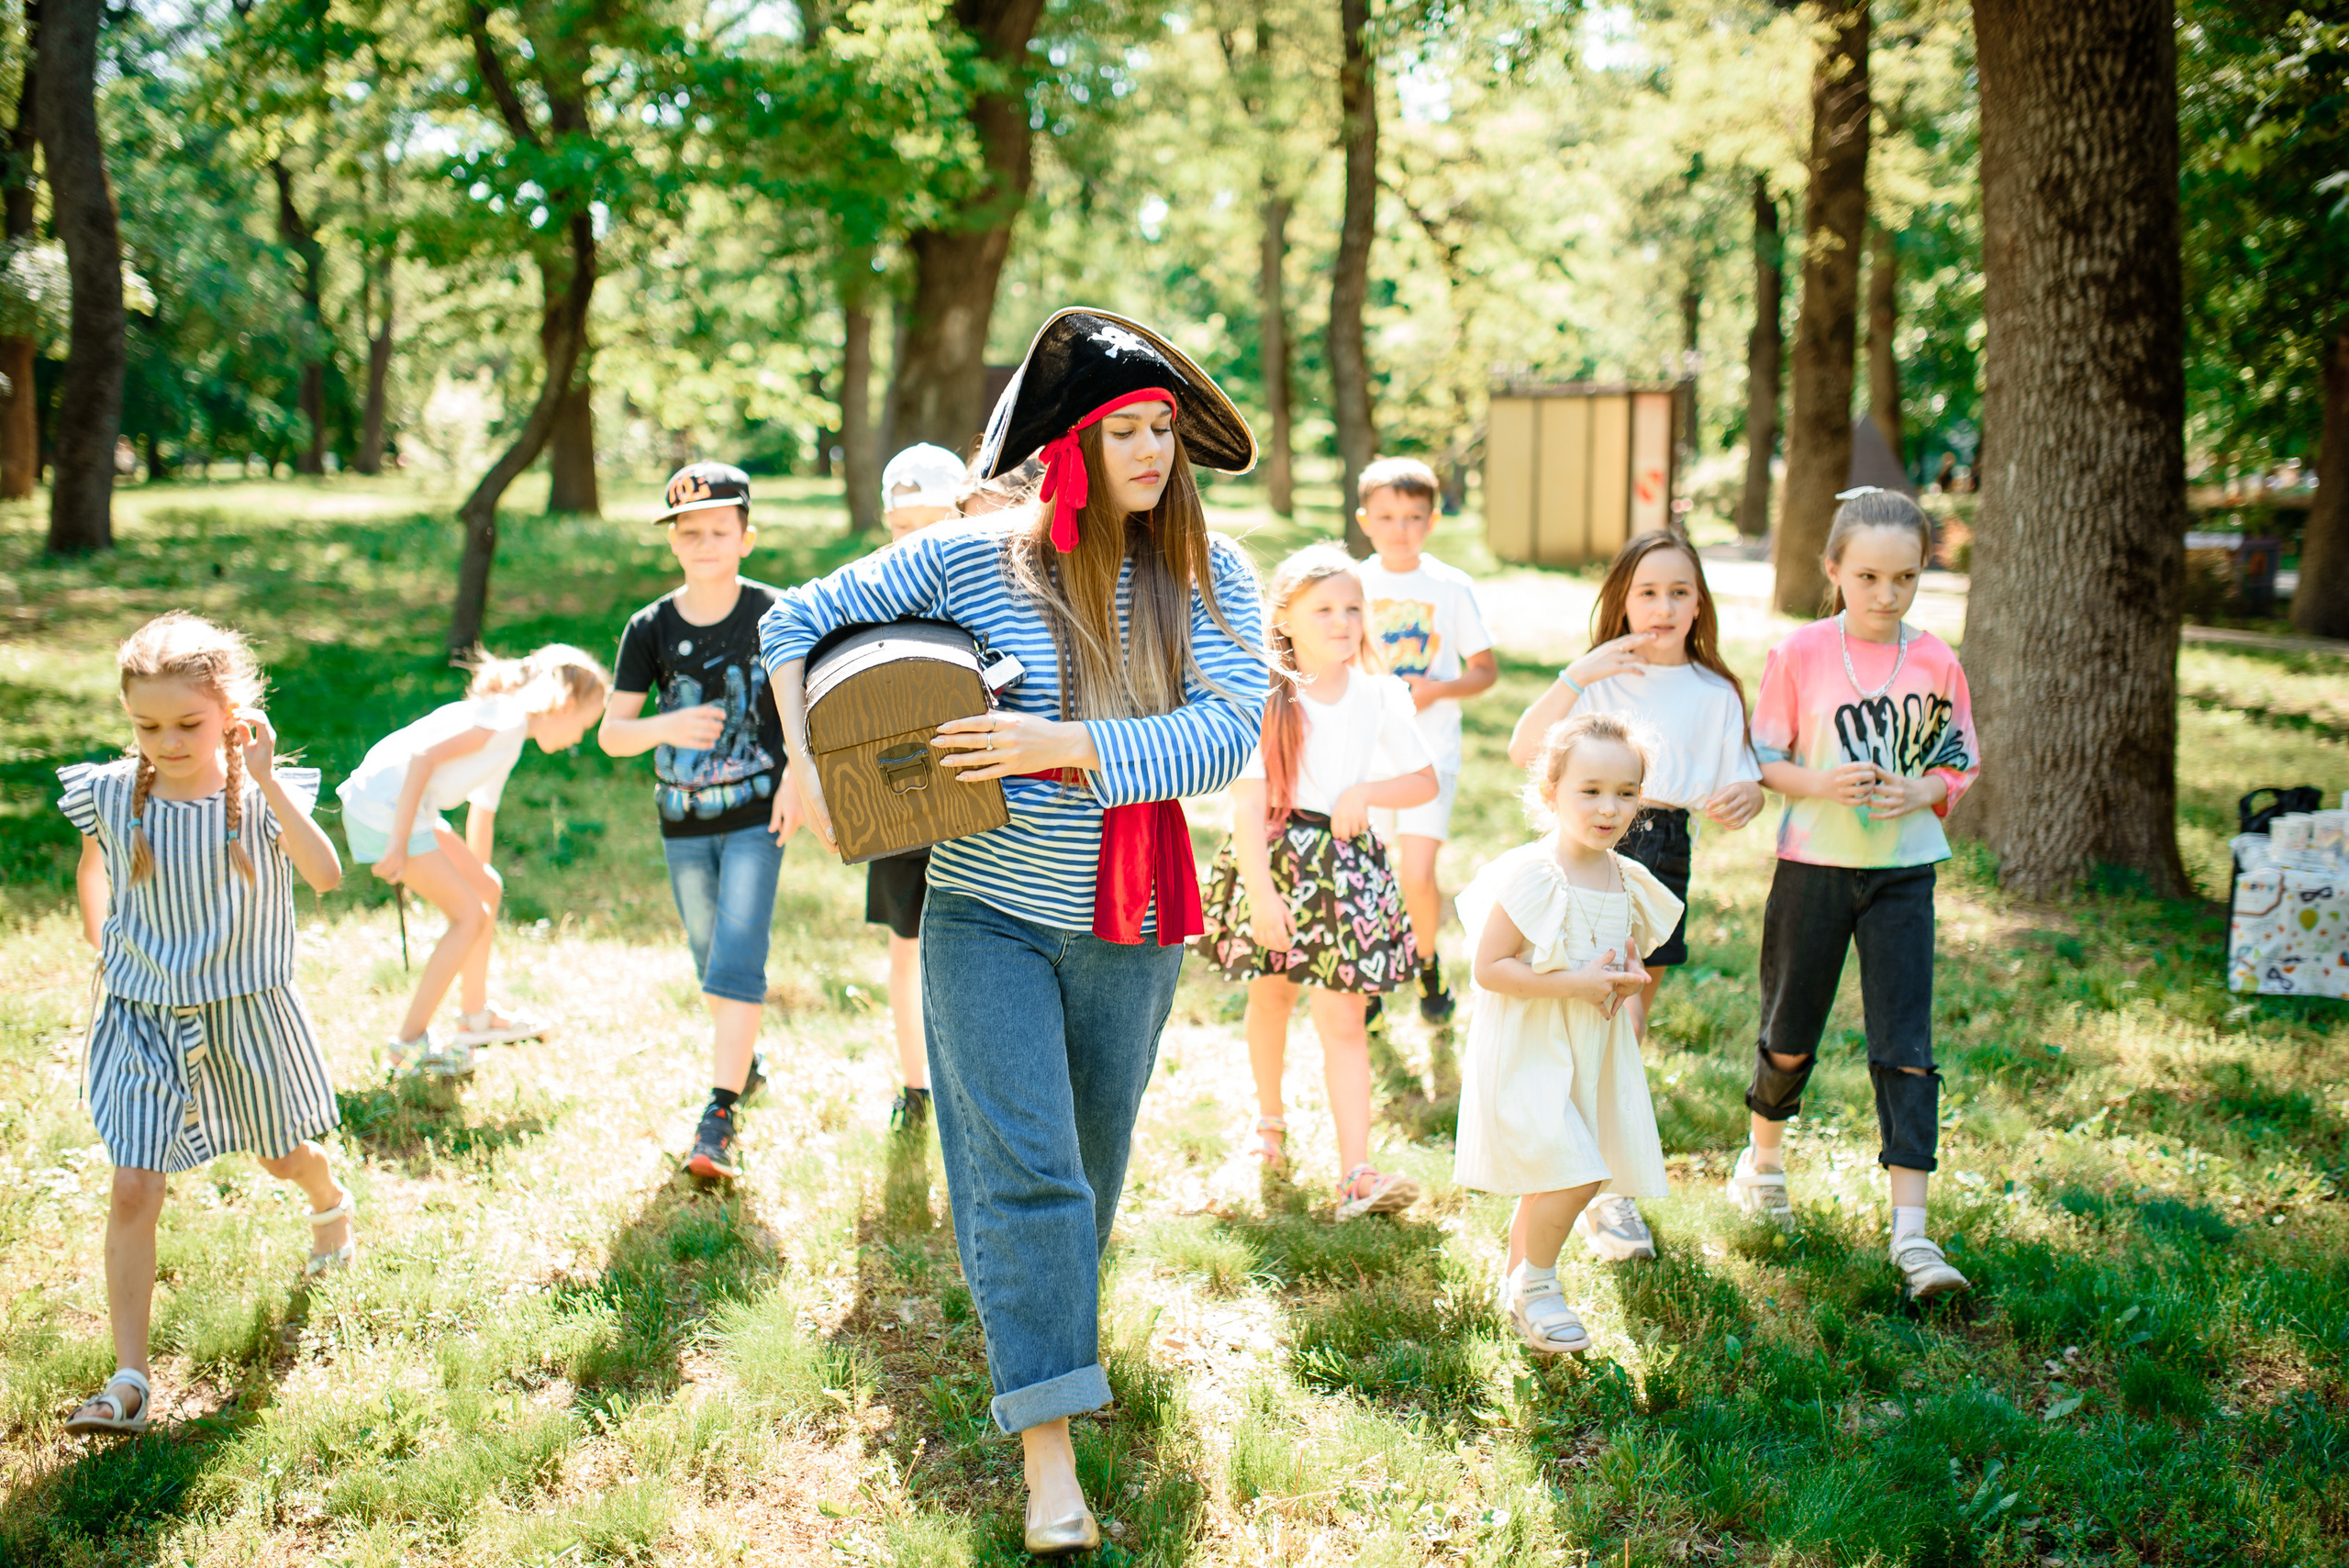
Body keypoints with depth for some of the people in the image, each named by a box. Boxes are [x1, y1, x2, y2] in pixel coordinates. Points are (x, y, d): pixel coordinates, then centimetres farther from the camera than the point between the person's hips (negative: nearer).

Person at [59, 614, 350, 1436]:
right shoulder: (111, 796, -8)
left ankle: (330, 1199, 59)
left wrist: (267, 781, -37)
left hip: (247, 1014, 0)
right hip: (144, 1022, 1)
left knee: (284, 1158, 21)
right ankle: (129, 1380, -3)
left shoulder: (262, 795, -14)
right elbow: (90, 871, 16)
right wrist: (102, 951, 9)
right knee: (133, 1192, -9)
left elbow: (326, 875, -32)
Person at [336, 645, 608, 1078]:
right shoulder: (507, 719, -13)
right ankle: (410, 1045, 3)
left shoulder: (508, 741, 19)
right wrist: (399, 842, -23)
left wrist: (476, 878, 38)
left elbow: (482, 816, 30)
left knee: (488, 888, 18)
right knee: (470, 913, -5)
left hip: (409, 811, 10)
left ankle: (475, 1015, 33)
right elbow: (424, 756, -23)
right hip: (384, 811, -10)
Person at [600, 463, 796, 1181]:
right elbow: (610, 734, -4)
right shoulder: (650, 628, -4)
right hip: (683, 824, 3)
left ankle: (719, 1117, -13)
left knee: (737, 963, -13)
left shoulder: (772, 614, -8)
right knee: (710, 962, 18)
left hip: (755, 817, -3)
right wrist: (665, 727, -24)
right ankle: (747, 1061, 43)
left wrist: (795, 778, -9)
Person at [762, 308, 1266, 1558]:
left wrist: (1065, 745, -25)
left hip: (1132, 925, 3)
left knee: (1090, 1164, 17)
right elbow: (796, 621, 1)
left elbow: (1224, 736, -15)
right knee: (1025, 1171, -12)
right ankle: (1047, 1457, -10)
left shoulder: (1208, 576, -2)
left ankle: (1047, 1340, 42)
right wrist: (804, 767, -10)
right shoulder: (971, 558, -7)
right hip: (988, 911, -3)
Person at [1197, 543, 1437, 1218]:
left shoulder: (1379, 696, 1)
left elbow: (1425, 781, 8)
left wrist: (1366, 791, -11)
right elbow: (1247, 803, -11)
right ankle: (1269, 1121, 42)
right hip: (1275, 857, -1)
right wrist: (1262, 890, -16)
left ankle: (1357, 1173, -9)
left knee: (1343, 1017, -4)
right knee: (1271, 994, 16)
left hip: (1347, 864, 1)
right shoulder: (1268, 701, -8)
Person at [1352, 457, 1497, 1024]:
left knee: (1418, 876, -13)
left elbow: (1486, 670, 4)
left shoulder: (1452, 587, -2)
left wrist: (1434, 690, -13)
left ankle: (1428, 963, 16)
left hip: (1430, 749, -2)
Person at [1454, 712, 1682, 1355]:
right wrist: (1575, 984, -24)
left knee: (1551, 1179, 16)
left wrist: (1629, 982, -4)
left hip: (1591, 1053, 7)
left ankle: (1516, 1277, 37)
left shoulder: (1627, 880, 4)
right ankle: (1536, 1285, 8)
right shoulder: (1530, 877, -19)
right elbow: (1488, 968, -20)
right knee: (1572, 1173, -14)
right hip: (1527, 1053, -7)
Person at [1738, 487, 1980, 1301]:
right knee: (1789, 1036, 13)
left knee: (1906, 1044, -5)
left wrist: (1919, 792, -15)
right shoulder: (1800, 654, -7)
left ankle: (1910, 1228, -4)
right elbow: (1764, 760, -2)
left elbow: (1960, 762, 6)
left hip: (1902, 872, 1)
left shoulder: (1935, 662, -2)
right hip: (1813, 864, -1)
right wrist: (1820, 784, -20)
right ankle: (1763, 1158, 41)